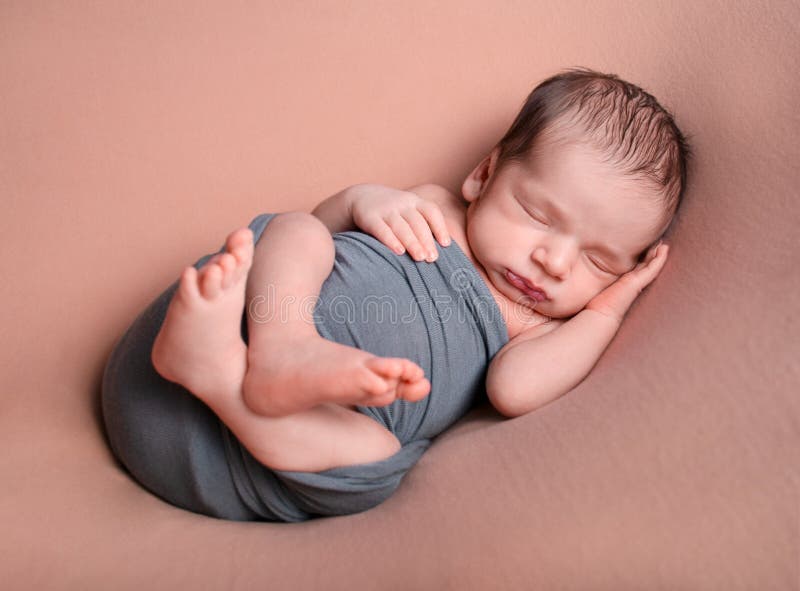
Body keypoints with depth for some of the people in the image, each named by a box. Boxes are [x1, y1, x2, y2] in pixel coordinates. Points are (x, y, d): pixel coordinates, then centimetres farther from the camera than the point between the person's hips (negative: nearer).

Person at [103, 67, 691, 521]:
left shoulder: (540, 328, 6)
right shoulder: (431, 209, 13)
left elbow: (514, 391, -18)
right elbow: (314, 230, 16)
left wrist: (607, 309, -8)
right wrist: (362, 199, -6)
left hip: (335, 411, -2)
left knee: (373, 454, -34)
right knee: (291, 227, -18)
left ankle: (217, 369, -46)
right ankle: (281, 344, -42)